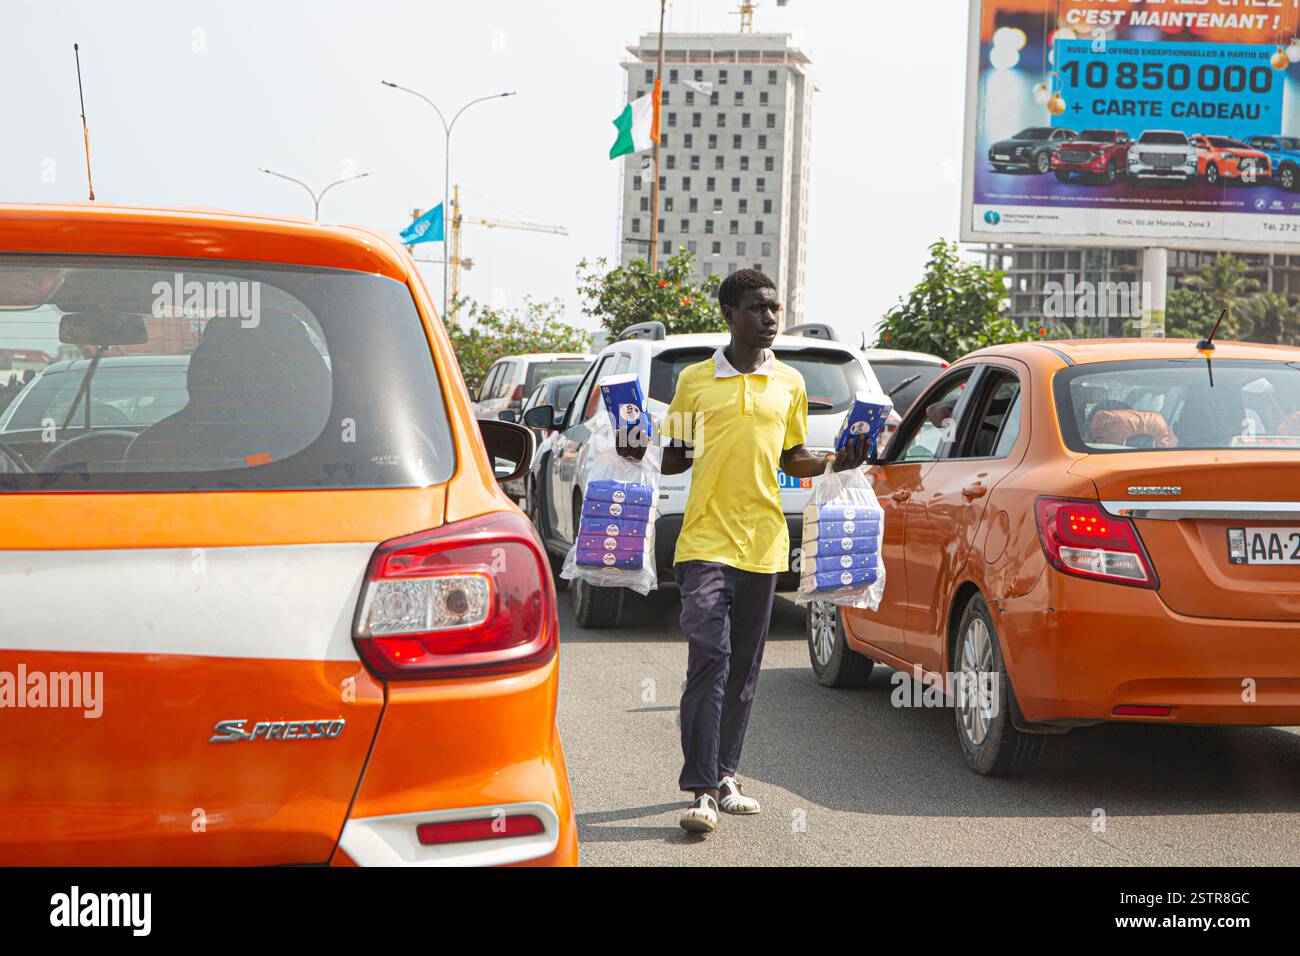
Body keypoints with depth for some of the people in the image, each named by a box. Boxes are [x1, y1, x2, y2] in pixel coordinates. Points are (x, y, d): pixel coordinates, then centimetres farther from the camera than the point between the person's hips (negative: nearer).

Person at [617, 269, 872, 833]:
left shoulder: (789, 384, 10)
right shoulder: (695, 381, 4)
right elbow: (678, 459, 11)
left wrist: (835, 463, 0)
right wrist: (641, 454, -9)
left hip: (763, 544, 3)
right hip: (705, 540, -3)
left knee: (744, 669, 9)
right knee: (709, 660, -13)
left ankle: (724, 777, 21)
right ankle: (701, 792, -14)